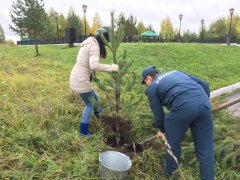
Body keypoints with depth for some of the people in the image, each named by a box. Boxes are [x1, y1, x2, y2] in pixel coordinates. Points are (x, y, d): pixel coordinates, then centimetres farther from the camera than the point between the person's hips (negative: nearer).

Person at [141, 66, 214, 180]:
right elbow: (204, 85, 24)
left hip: (182, 107, -5)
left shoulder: (152, 87, 17)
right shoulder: (176, 72, 32)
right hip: (204, 103, 5)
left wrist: (162, 130, 37)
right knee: (205, 149, 16)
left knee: (172, 145, 19)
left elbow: (158, 114, 19)